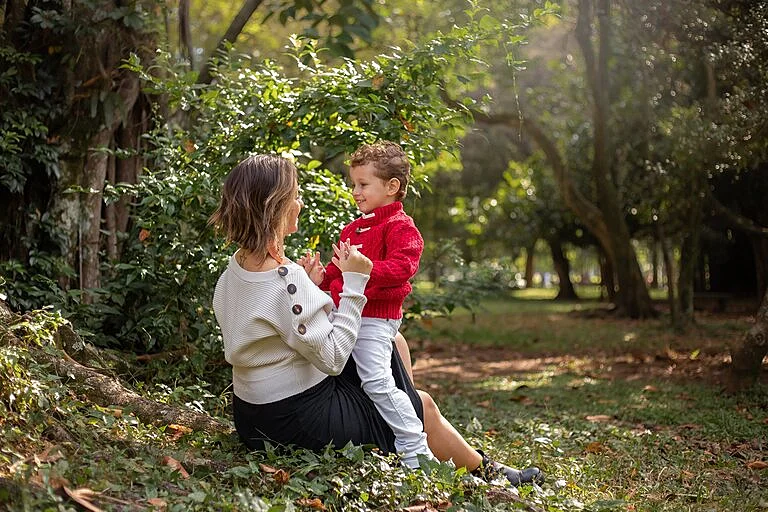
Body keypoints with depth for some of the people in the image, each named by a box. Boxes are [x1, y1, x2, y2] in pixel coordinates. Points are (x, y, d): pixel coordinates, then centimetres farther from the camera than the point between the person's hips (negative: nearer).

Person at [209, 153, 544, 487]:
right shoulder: (285, 281, -29)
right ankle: (484, 471, 32)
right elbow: (333, 358, -25)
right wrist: (354, 282, -22)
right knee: (423, 406, 9)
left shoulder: (232, 272, 1)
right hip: (300, 419, -10)